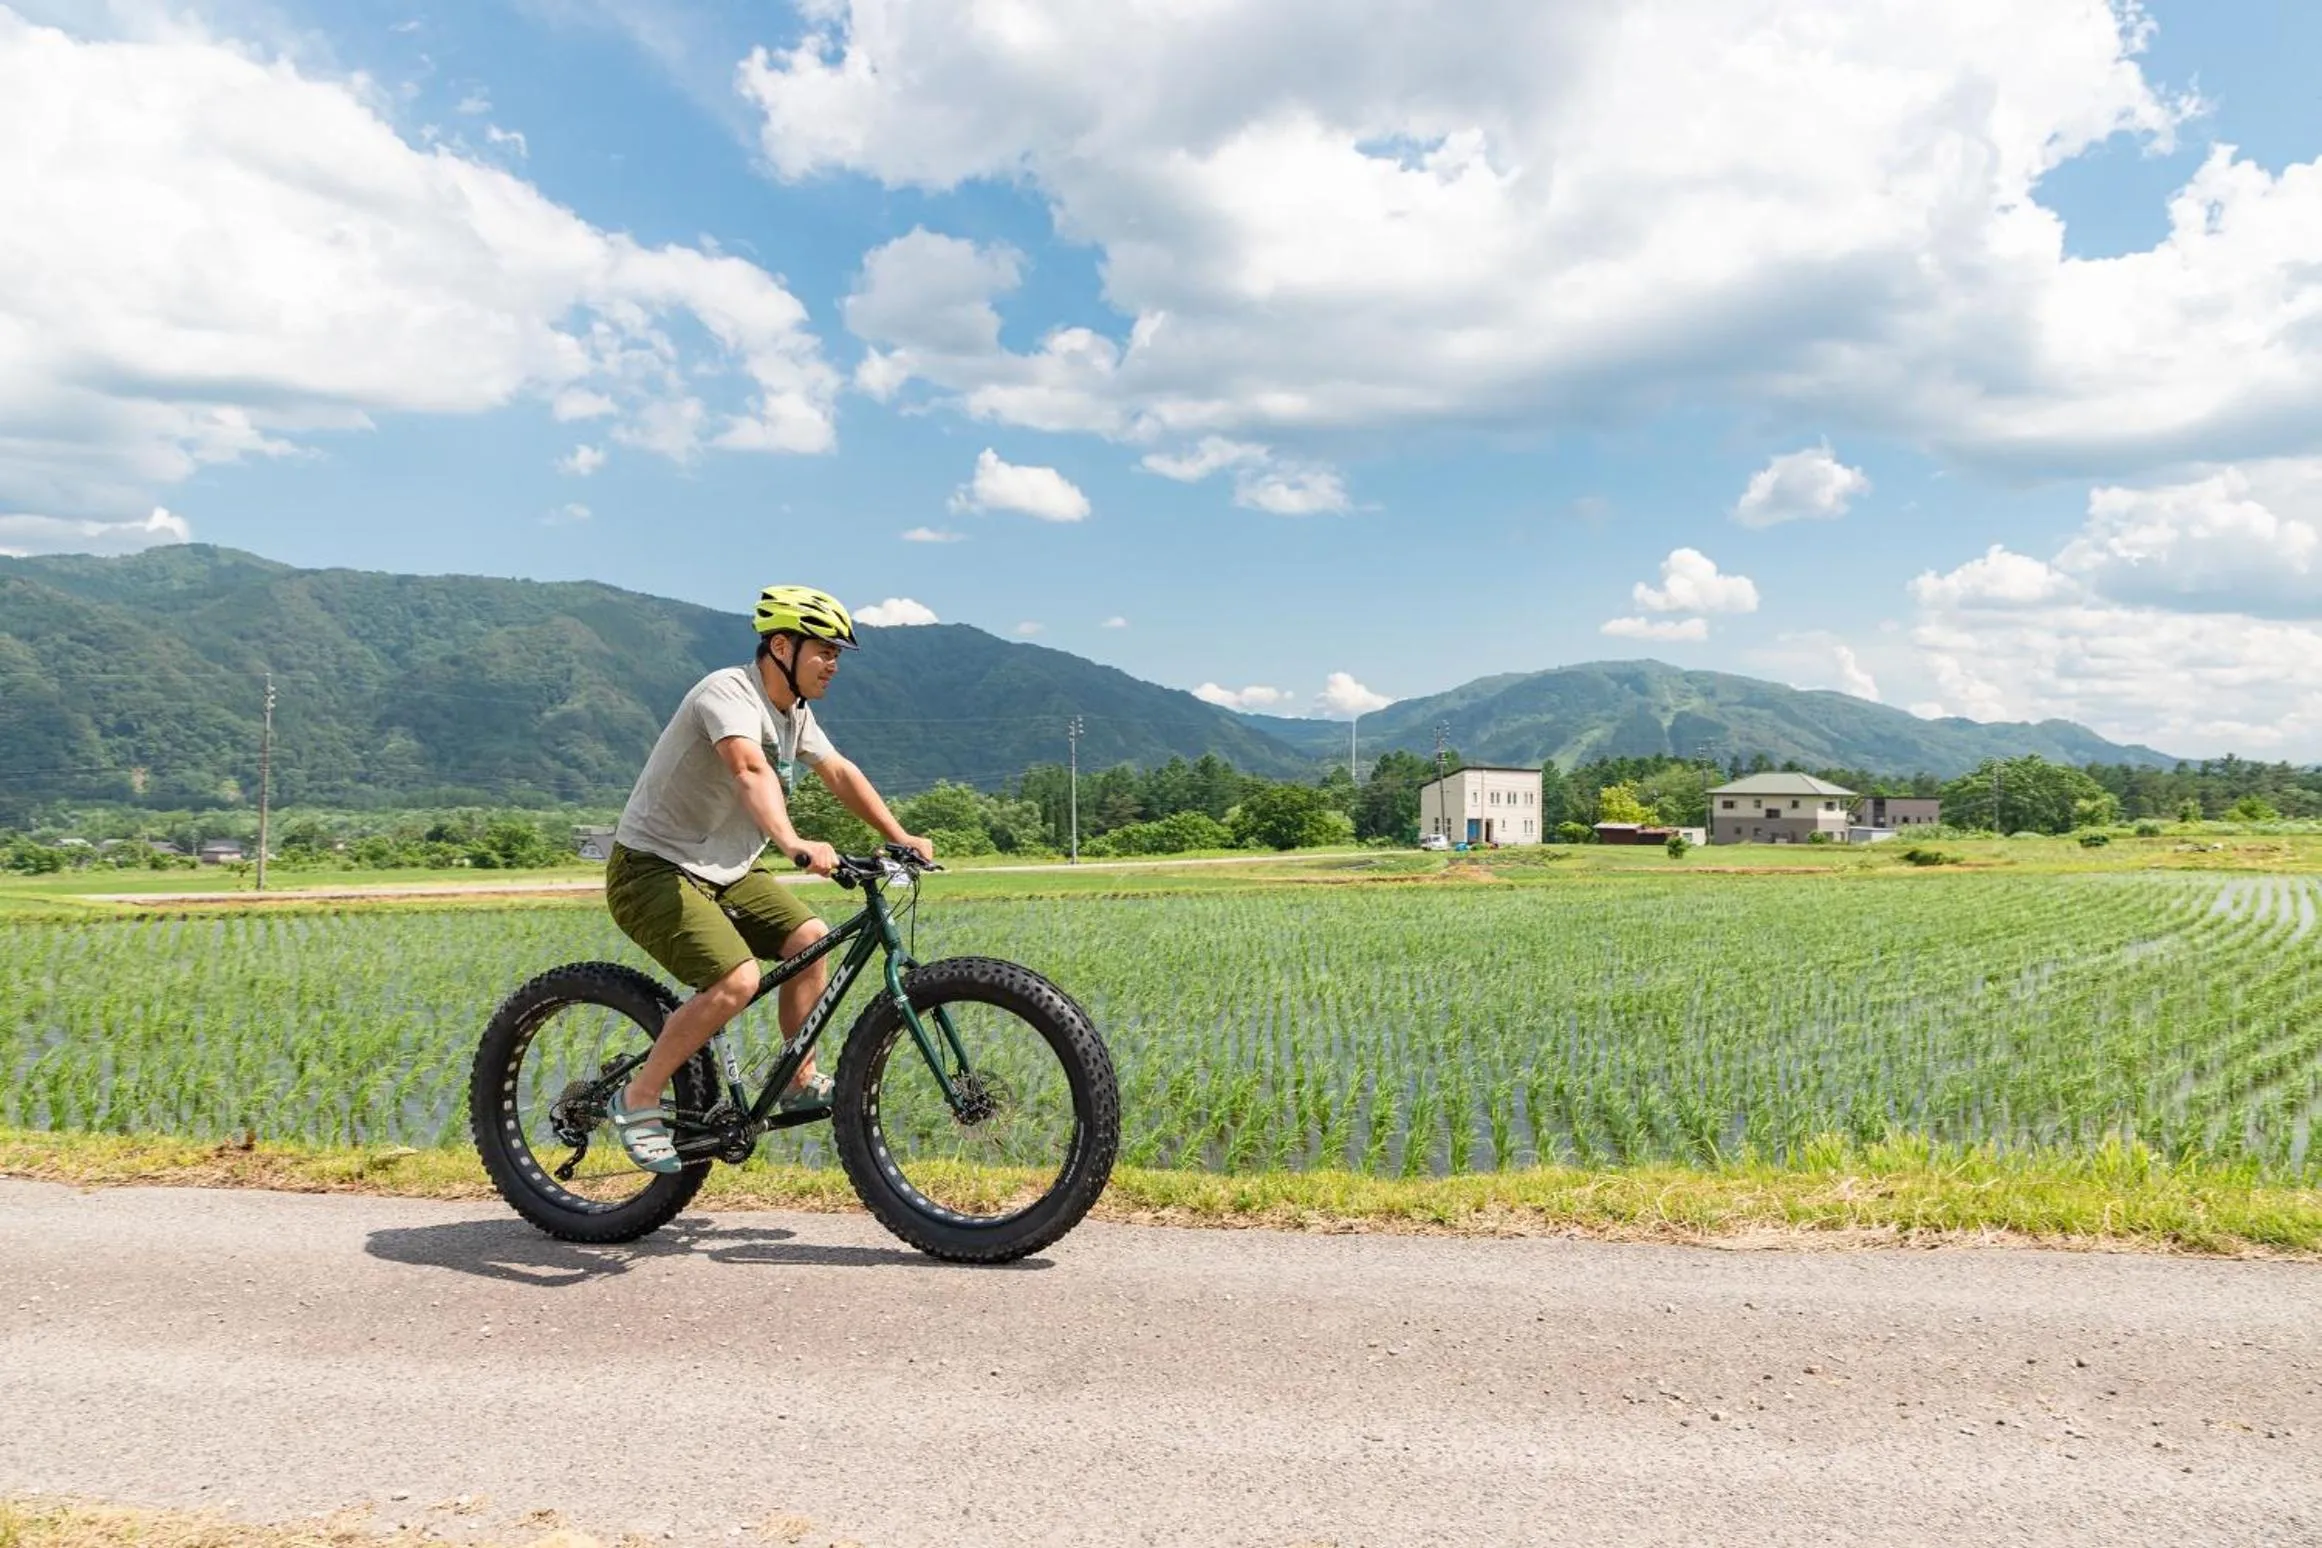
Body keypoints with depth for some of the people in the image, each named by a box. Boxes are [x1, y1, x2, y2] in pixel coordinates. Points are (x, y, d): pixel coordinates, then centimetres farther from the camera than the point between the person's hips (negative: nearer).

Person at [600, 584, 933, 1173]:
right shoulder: (729, 692, -22)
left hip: (723, 870, 9)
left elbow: (840, 772, 14)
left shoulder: (794, 710, 6)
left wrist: (900, 836, 5)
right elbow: (750, 770, -40)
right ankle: (638, 1101, -7)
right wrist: (794, 845, -56)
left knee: (810, 938, -5)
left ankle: (801, 1082, 10)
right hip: (653, 868, -9)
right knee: (737, 980, -24)